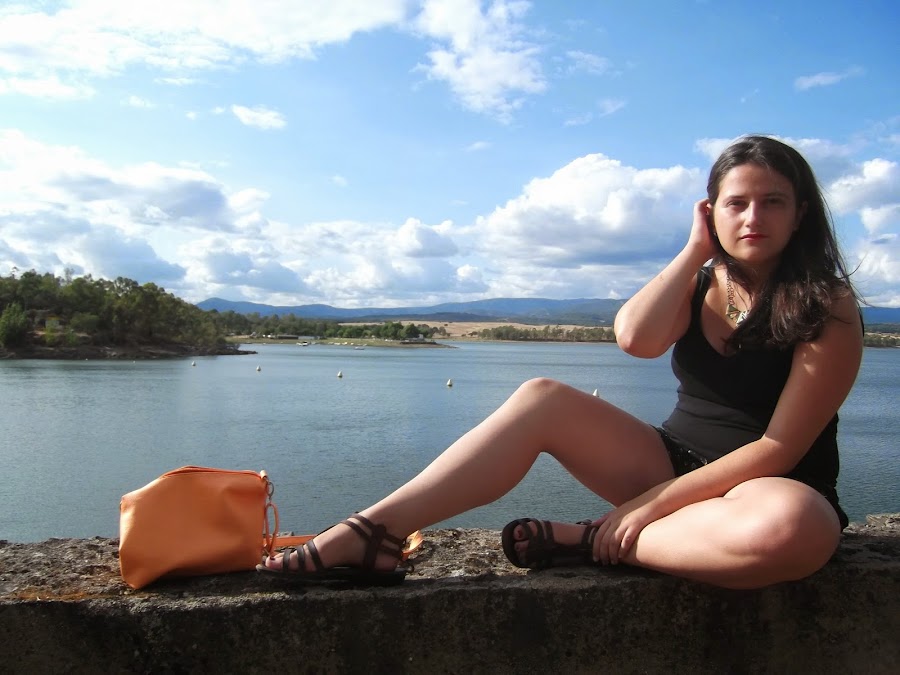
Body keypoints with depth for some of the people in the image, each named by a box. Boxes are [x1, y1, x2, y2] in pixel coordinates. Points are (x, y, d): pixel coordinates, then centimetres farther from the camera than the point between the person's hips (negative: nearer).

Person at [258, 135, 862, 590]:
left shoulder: (829, 307, -11)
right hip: (675, 460, 4)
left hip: (772, 486, -4)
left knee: (790, 526, -43)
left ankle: (593, 543, -24)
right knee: (543, 398, -18)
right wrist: (695, 250, -11)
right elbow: (635, 337, -19)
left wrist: (657, 502, -23)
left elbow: (779, 448, -18)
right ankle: (369, 535, -27)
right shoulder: (696, 285, 4)